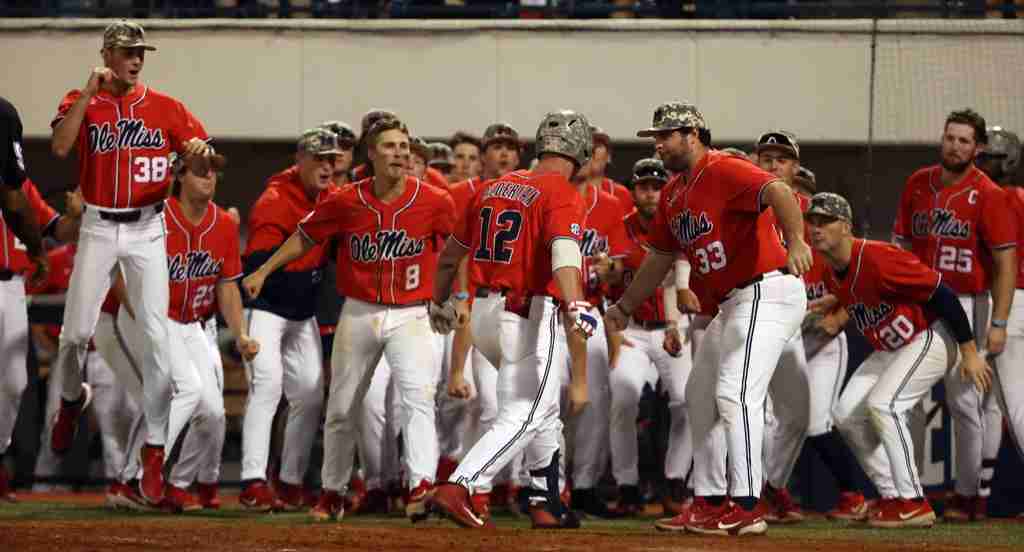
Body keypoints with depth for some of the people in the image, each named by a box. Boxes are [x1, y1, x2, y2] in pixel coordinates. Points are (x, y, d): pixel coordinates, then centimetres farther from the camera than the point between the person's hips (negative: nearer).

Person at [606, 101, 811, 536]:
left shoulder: (726, 173, -15)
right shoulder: (674, 197, 15)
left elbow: (778, 193, -33)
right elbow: (660, 258, 28)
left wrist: (795, 241, -50)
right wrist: (624, 307, 33)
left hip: (768, 292, -11)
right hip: (732, 304, 11)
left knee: (734, 394, -21)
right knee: (699, 398, 18)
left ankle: (745, 508, -24)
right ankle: (709, 502, 26)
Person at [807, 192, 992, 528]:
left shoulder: (877, 260, -27)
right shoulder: (832, 277, 1)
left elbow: (941, 294, -25)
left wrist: (970, 353, -23)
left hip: (931, 339, -10)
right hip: (889, 349, 10)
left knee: (882, 404, -25)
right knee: (846, 413, 3)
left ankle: (914, 505, -19)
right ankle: (893, 497, 10)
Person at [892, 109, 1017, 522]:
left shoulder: (987, 195, -10)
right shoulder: (918, 184, 6)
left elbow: (1006, 261, -11)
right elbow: (902, 246, 11)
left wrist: (998, 324, -16)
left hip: (965, 305, -5)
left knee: (963, 399, -5)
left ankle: (967, 495, 3)